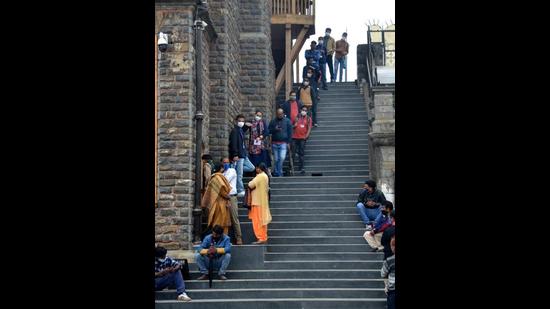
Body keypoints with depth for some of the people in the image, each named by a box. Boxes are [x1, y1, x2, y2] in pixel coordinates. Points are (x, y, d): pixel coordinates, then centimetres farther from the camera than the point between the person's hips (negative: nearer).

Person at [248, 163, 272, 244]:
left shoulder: (260, 176, -18)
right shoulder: (265, 176, 13)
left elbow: (251, 185, -23)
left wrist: (250, 182, 1)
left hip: (258, 202, -10)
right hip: (263, 202, 10)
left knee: (258, 221, -6)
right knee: (262, 221, 14)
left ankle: (261, 238, -7)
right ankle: (264, 238, 18)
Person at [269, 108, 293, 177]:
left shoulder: (287, 121, 4)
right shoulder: (273, 121, 9)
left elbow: (290, 132, 4)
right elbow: (269, 131, 9)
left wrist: (288, 142, -2)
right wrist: (275, 129, -11)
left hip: (283, 143, -2)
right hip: (274, 143, 2)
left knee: (282, 158, -15)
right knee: (276, 159, 5)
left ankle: (278, 173, -7)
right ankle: (277, 173, 14)